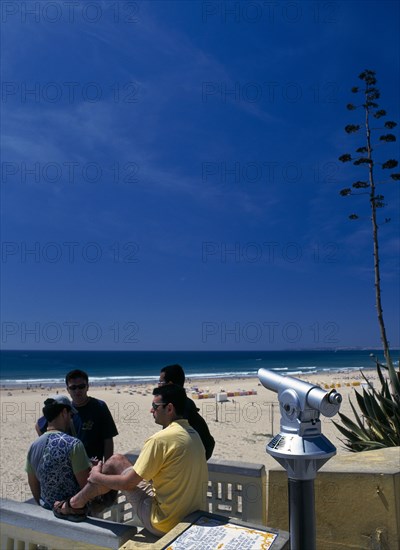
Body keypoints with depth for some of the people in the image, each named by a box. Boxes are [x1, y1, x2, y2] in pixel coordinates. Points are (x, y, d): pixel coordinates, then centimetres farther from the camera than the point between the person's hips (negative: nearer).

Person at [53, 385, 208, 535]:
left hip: (164, 523, -8)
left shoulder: (161, 439, -22)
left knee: (115, 462, 5)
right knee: (119, 461, 17)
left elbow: (127, 484, -16)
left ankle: (74, 505, 24)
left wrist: (96, 476, 3)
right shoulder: (193, 434, 4)